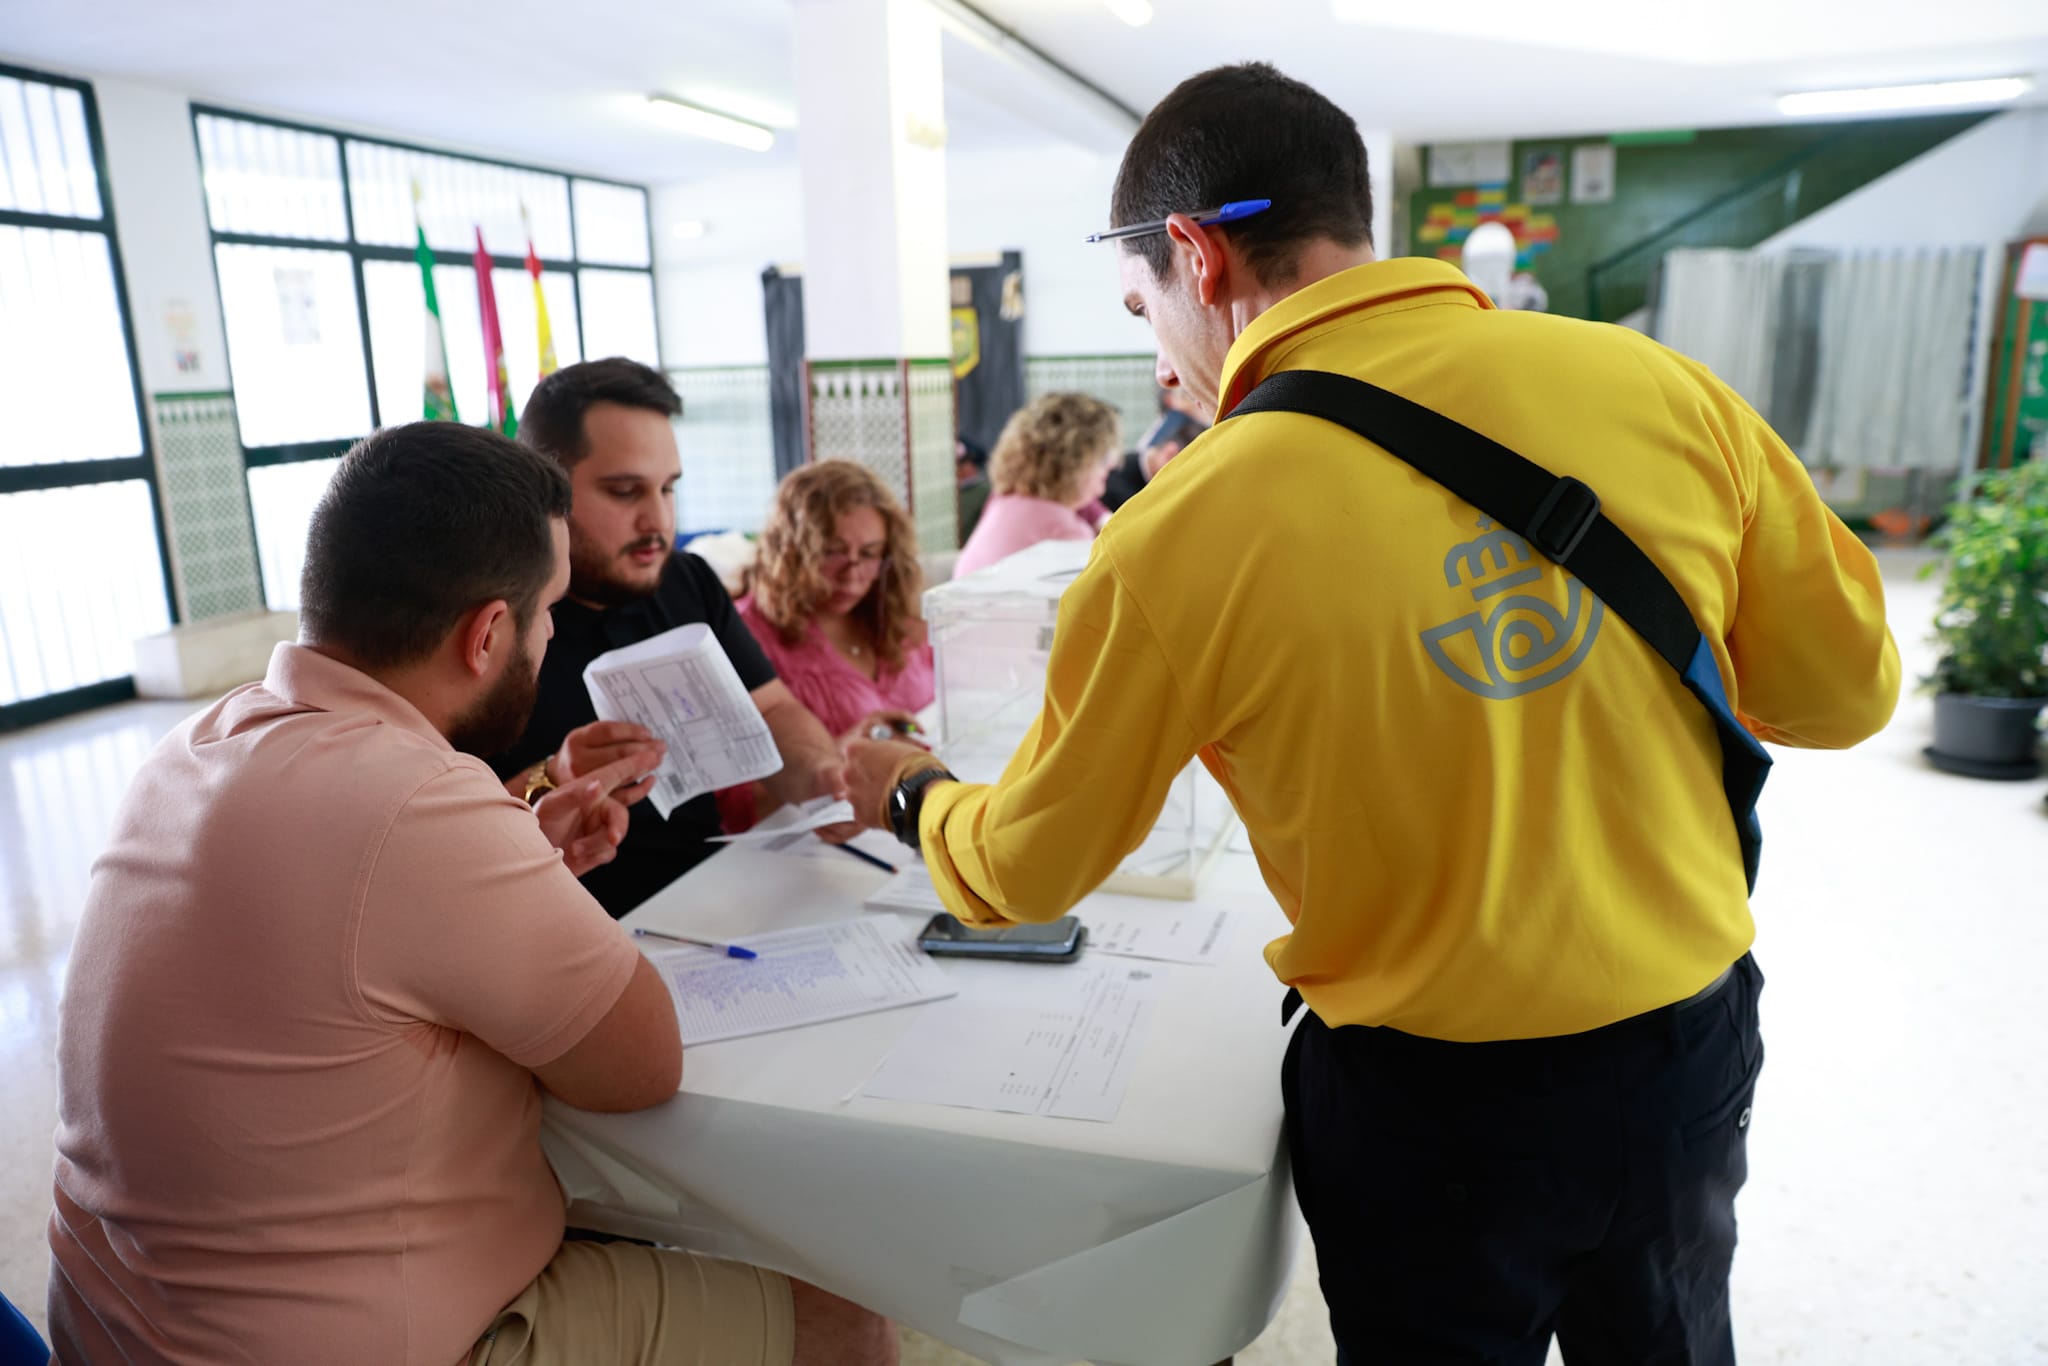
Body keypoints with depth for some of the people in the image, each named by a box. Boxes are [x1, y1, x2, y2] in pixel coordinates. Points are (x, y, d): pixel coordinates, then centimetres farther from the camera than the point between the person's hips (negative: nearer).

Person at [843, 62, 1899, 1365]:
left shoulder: (1180, 538, -22)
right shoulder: (1660, 386, -13)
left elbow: (1023, 874, -8)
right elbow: (1849, 688, 0)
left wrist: (913, 795, 13)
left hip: (1432, 1105, -3)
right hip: (1695, 1048, 4)